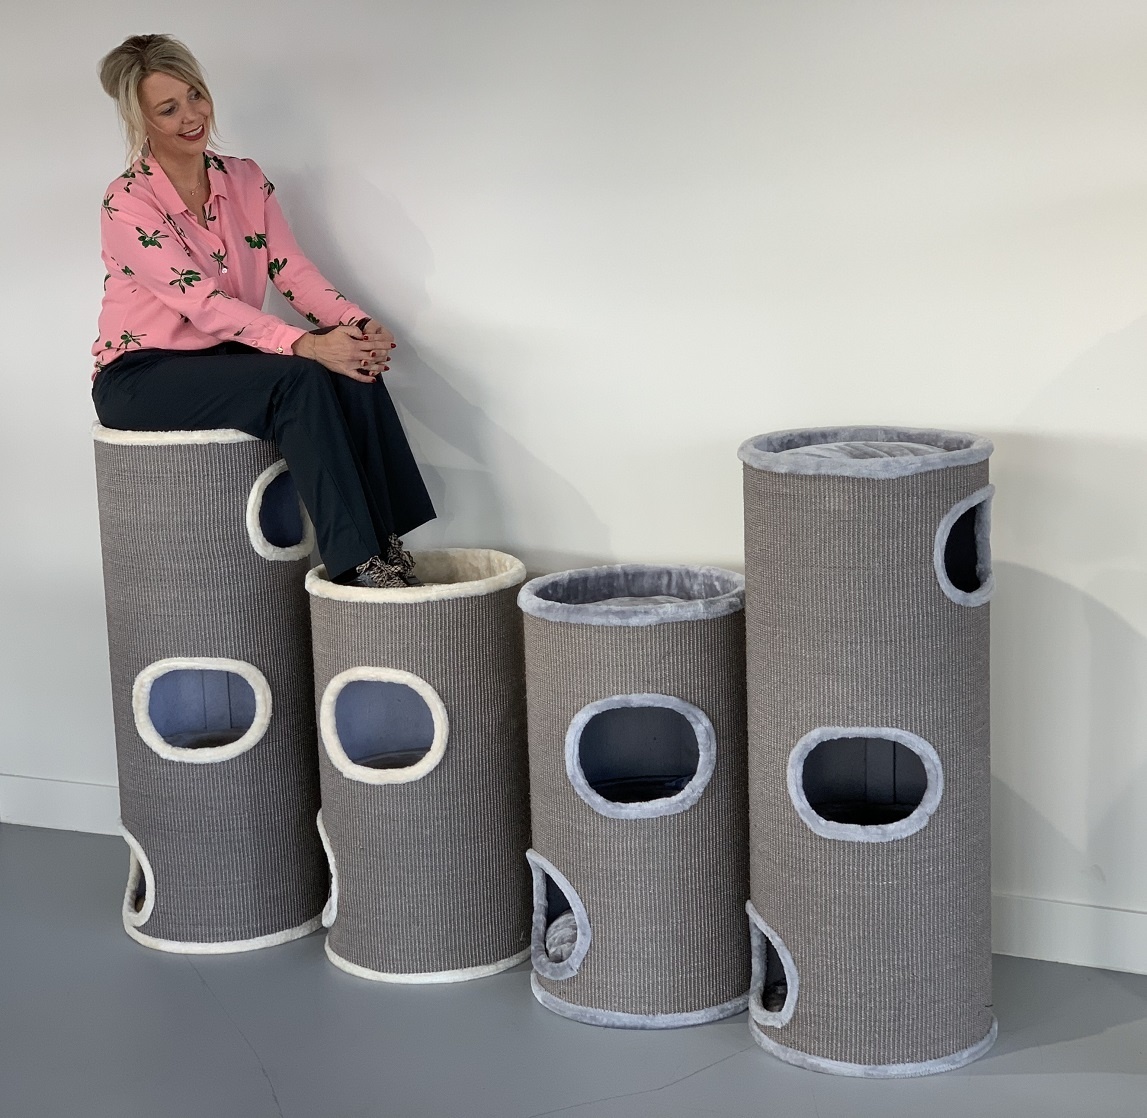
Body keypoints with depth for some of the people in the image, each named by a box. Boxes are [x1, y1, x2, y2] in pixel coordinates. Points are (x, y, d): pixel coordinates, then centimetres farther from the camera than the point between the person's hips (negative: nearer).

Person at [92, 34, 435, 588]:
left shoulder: (245, 179, 6)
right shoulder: (127, 203, -15)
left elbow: (292, 270, -1)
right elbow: (203, 304, -25)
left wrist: (357, 324, -22)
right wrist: (306, 344, -36)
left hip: (225, 356, 6)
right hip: (141, 376, -6)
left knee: (355, 369, -22)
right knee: (299, 380, -31)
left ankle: (389, 551, -23)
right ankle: (357, 565, -32)